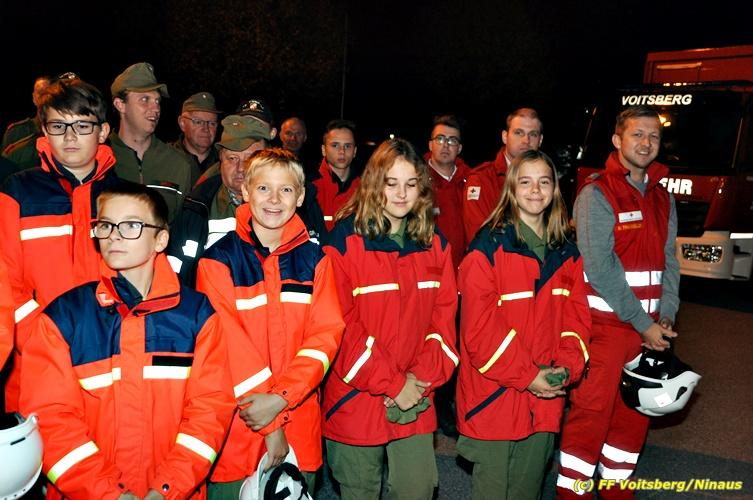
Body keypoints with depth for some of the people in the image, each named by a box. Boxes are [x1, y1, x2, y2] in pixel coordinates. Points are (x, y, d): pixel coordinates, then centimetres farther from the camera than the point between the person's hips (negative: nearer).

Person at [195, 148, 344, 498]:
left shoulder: (314, 259, 2)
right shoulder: (218, 260, -7)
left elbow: (326, 334, -4)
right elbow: (227, 343, -13)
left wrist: (281, 398, -17)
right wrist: (271, 427, -14)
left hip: (300, 429, 3)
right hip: (236, 427, -2)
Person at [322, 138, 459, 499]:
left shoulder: (434, 245, 5)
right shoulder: (345, 241, -9)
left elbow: (444, 317, 3)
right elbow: (342, 325, -13)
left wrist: (421, 380, -8)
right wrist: (392, 385, -15)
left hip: (417, 402, 3)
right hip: (355, 400, -3)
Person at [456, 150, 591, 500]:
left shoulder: (566, 252, 9)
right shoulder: (489, 246, -11)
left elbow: (576, 316, 8)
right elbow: (478, 324, -16)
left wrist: (567, 367, -8)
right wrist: (525, 375, -17)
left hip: (547, 395, 5)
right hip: (494, 395, -5)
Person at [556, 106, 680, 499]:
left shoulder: (663, 198, 12)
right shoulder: (597, 194, -9)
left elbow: (669, 261, 12)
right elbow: (600, 268, -15)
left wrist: (666, 317, -2)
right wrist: (643, 323, -13)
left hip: (650, 326, 7)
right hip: (606, 323, -6)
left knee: (635, 413, 14)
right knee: (591, 413, -2)